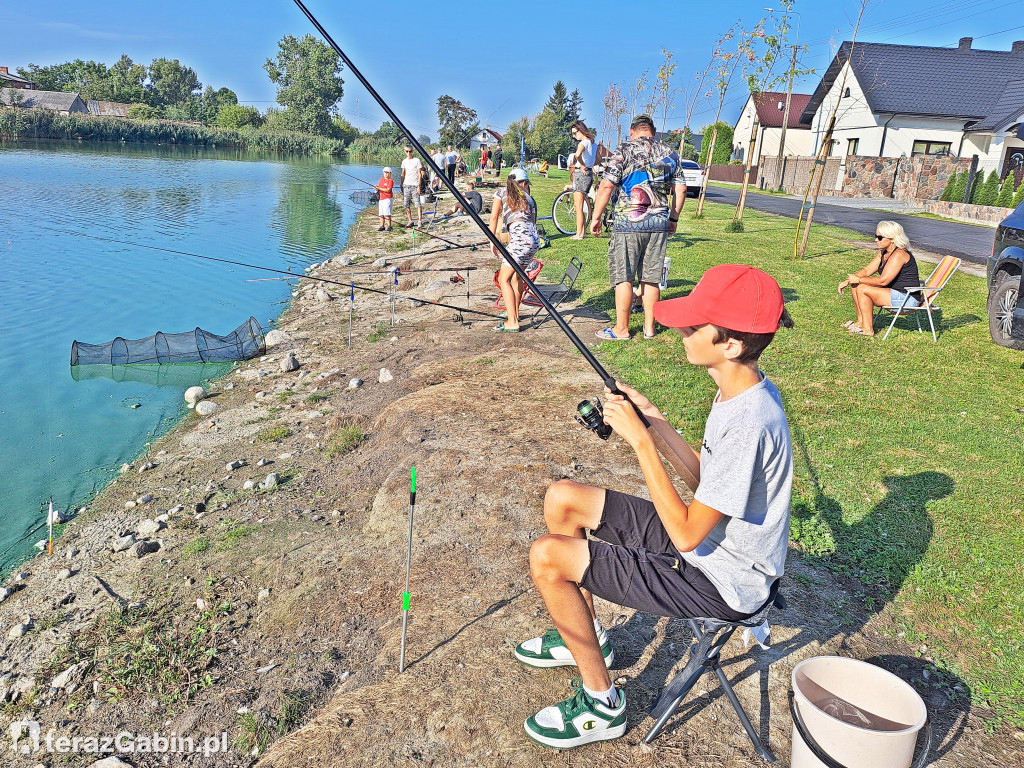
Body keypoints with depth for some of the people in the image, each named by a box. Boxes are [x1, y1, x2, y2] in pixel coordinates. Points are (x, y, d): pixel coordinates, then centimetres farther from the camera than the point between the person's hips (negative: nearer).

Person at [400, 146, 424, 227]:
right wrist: (401, 185, 13)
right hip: (406, 185, 5)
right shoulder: (404, 161, 12)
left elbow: (419, 174, -4)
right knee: (406, 204, 4)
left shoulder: (417, 160, -2)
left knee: (417, 203, -9)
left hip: (414, 185, -5)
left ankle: (419, 221, -7)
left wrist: (419, 186, -11)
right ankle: (409, 221, 11)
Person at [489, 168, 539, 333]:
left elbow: (494, 217, 5)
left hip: (520, 238, -6)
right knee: (517, 276, 24)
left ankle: (512, 323, -9)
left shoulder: (501, 193, 14)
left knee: (504, 279, -1)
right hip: (535, 239, 6)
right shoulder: (529, 198, 24)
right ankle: (514, 312, 36)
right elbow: (532, 221, 20)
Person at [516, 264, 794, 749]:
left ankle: (602, 705, 5)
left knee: (546, 558, -17)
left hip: (721, 584, -9)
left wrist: (641, 440, -25)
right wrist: (656, 421, -2)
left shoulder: (749, 424, -32)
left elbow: (687, 534, -27)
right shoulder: (740, 388, -2)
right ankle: (584, 635, 26)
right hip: (706, 541, 10)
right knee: (562, 499, 8)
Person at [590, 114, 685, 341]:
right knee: (651, 278, 10)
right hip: (660, 222, 5)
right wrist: (673, 218, 21)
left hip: (629, 222, -4)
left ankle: (621, 329, 5)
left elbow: (606, 186, -8)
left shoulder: (625, 150, -2)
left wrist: (596, 217, -2)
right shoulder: (670, 153, 12)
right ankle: (649, 327, 16)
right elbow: (680, 189, 12)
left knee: (623, 276, 2)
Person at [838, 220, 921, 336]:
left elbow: (883, 280, -26)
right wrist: (847, 281, -2)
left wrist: (858, 280, -17)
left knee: (862, 289, -20)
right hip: (896, 294, 10)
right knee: (854, 286, 5)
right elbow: (866, 270, 12)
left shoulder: (899, 255, -20)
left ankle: (868, 329, -14)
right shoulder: (883, 253, 10)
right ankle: (861, 321, 9)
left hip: (906, 298, -10)